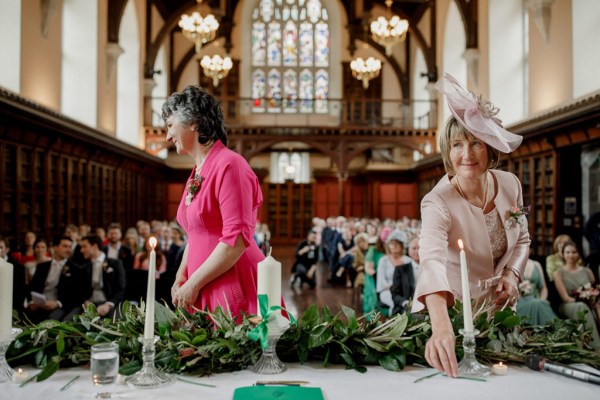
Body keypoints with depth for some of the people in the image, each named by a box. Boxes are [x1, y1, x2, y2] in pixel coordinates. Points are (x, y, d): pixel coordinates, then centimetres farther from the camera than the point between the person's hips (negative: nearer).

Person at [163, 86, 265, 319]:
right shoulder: (198, 172, 12)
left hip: (234, 288, -8)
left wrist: (194, 283, -15)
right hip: (204, 292, 8)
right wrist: (181, 276, 8)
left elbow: (237, 238, -19)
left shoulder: (228, 165, -13)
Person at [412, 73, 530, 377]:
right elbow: (433, 261, -42)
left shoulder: (510, 185, -7)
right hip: (449, 308, -4)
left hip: (497, 306, 4)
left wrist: (512, 274, -8)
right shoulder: (438, 203, -25)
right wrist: (441, 326, -58)